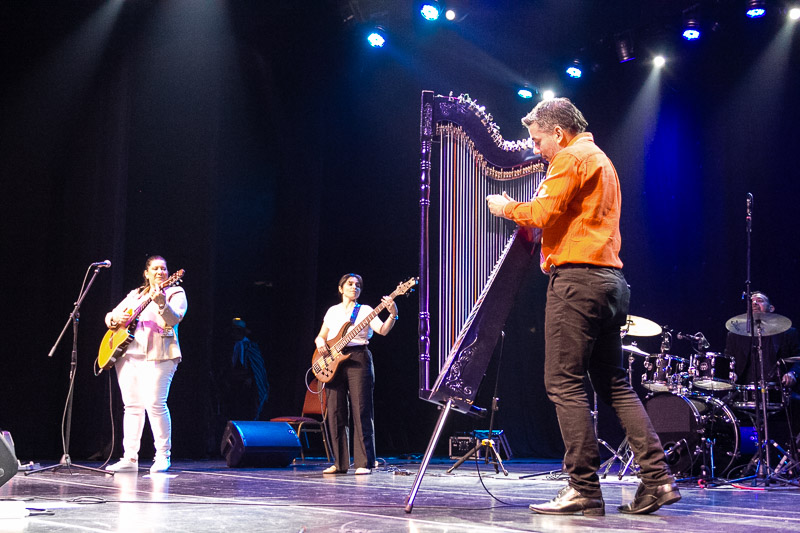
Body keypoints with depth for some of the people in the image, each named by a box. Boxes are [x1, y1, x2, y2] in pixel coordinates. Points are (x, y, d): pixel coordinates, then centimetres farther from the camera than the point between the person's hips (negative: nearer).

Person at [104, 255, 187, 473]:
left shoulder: (175, 293, 6)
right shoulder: (135, 295, 21)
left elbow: (174, 319, -12)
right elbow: (110, 316, 24)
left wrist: (161, 303, -31)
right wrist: (116, 319, 0)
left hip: (157, 355, -5)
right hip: (128, 353, 5)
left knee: (155, 404, -14)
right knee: (132, 405, 4)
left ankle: (163, 456, -5)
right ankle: (130, 459, 7)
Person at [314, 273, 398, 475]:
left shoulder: (365, 310, 6)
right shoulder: (332, 311, 18)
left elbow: (383, 330, -9)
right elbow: (320, 336, 22)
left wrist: (392, 315, -27)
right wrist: (320, 343, -1)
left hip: (357, 359, -4)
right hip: (333, 361, 4)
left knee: (361, 412, -9)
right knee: (335, 413, 2)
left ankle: (364, 463, -8)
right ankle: (340, 462, 10)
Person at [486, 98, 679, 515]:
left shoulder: (571, 157, -4)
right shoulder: (601, 161, 26)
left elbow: (543, 213, -13)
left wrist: (508, 208, 3)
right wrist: (524, 213, 22)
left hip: (577, 277, -10)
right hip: (609, 280, 10)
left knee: (564, 384, -8)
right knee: (613, 383, 9)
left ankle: (584, 489, -9)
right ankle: (657, 479, 3)